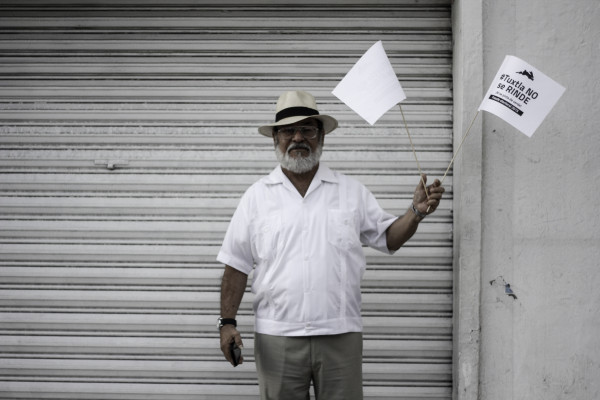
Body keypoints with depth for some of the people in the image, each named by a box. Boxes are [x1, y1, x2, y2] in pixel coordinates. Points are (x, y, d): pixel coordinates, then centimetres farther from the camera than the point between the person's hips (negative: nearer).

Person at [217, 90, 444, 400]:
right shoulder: (257, 196, 7)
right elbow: (236, 266, 6)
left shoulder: (352, 191, 9)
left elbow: (388, 238, 12)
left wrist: (416, 212, -5)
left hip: (340, 336, 0)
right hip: (277, 338, 0)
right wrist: (228, 322, -1)